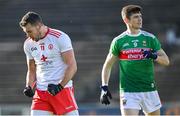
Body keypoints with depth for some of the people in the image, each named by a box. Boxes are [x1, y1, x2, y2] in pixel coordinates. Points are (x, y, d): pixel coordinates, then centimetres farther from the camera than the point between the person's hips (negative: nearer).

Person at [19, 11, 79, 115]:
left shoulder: (60, 38, -9)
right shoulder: (28, 44, 9)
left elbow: (72, 67, -10)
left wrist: (60, 86, -18)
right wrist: (29, 87, 1)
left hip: (62, 88, -5)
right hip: (40, 91, 5)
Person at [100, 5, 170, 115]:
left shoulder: (150, 38, 5)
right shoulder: (119, 41, 2)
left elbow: (166, 60, 5)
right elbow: (107, 65, 9)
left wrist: (154, 56, -16)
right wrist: (104, 87, 0)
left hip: (149, 90, 3)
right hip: (128, 91, -3)